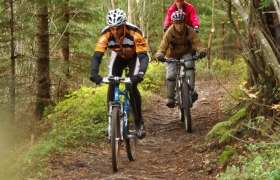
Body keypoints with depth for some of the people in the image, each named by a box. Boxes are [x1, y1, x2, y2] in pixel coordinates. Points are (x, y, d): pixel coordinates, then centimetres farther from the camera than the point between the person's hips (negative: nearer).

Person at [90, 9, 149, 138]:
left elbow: (144, 56, -42)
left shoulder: (134, 33, -38)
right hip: (118, 56, 3)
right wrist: (94, 73, -55)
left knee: (132, 86, -21)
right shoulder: (105, 35, -32)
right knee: (112, 86, -15)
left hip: (134, 56, -3)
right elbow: (97, 56, -37)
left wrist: (140, 73, -60)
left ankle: (139, 123, -7)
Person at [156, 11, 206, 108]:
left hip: (186, 54, 1)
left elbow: (197, 43, -30)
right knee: (171, 75, -19)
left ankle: (191, 90, -27)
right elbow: (163, 46, -31)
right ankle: (170, 97, 0)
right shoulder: (169, 32, -24)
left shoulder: (190, 31, -21)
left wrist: (201, 51, -52)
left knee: (189, 65, -32)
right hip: (172, 56, -1)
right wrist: (160, 55, -53)